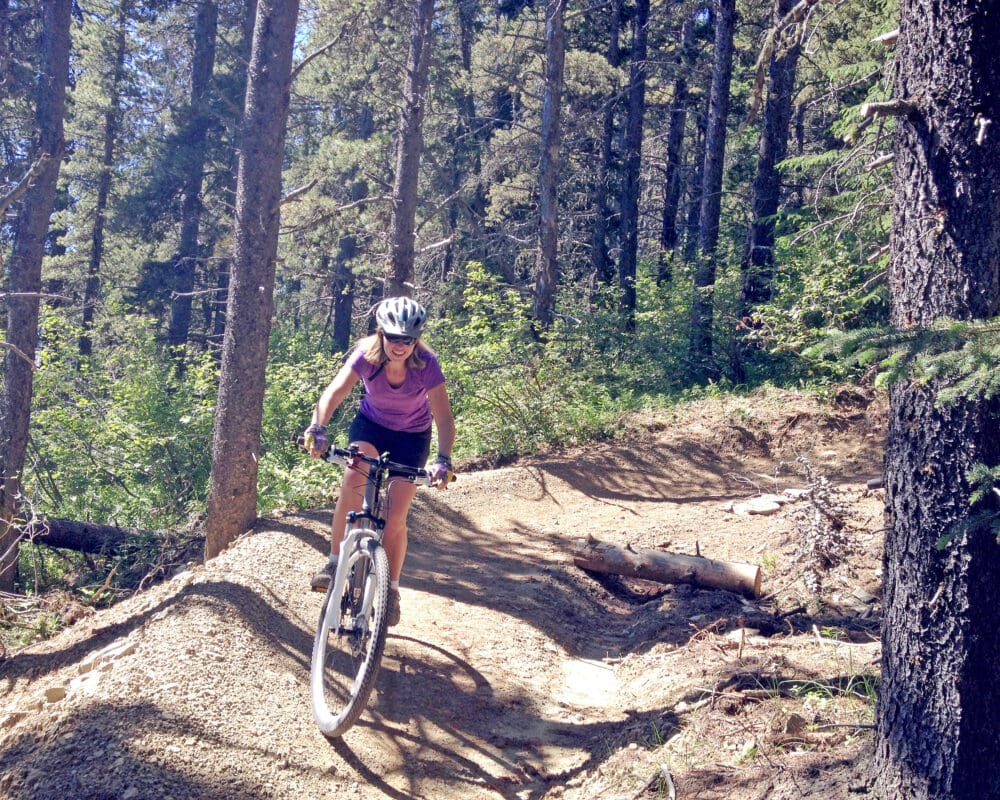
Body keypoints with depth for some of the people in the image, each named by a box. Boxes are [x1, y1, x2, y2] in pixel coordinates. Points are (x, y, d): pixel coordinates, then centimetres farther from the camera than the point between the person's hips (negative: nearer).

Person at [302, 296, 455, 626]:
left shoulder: (426, 363, -29)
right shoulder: (367, 354, -26)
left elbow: (444, 418, -31)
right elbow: (334, 392, -36)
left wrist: (443, 460, -46)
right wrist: (317, 429, -53)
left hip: (412, 436, -1)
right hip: (371, 424, 1)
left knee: (395, 518, -8)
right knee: (352, 480, -29)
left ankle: (391, 589, 12)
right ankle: (335, 562, -16)